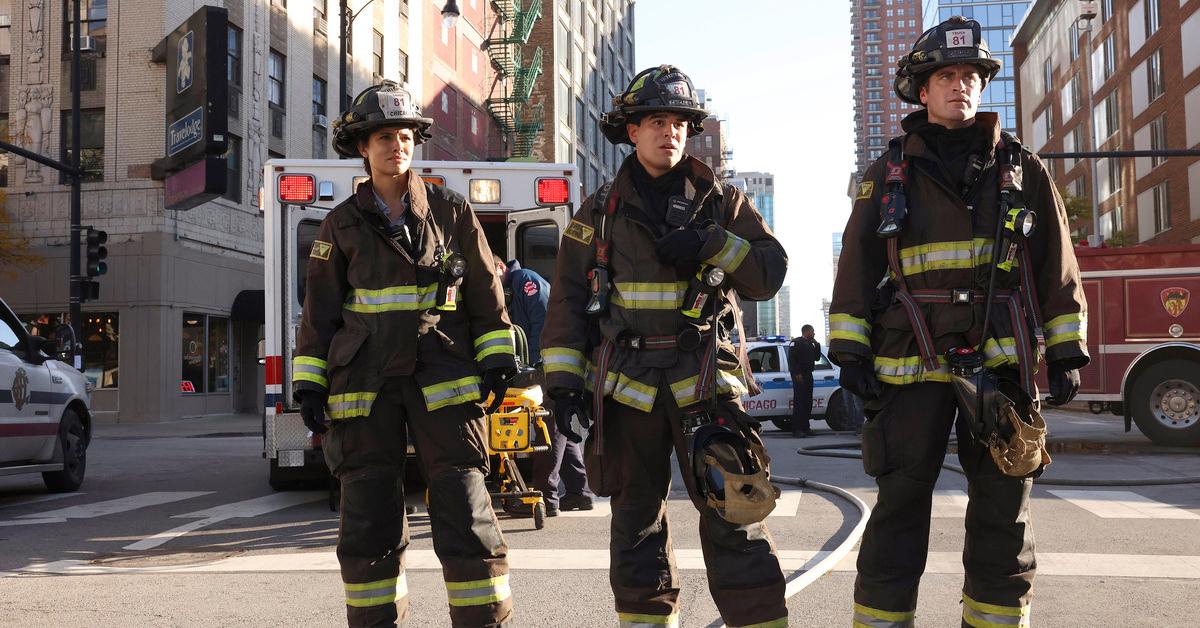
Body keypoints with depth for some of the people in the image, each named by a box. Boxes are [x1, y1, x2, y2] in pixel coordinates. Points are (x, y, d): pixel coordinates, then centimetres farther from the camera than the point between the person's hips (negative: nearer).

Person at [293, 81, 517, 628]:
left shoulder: (450, 212, 8)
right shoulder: (342, 224, 10)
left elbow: (485, 293, 10)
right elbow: (320, 310, 11)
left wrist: (496, 361, 3)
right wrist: (309, 383, 5)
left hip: (443, 378, -1)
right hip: (365, 384, 2)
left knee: (465, 511, -7)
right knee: (367, 521, 6)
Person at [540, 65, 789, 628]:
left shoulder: (721, 202, 9)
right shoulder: (601, 211, 9)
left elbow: (770, 273, 4)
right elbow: (568, 301, 7)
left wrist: (715, 245, -12)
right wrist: (563, 380, -1)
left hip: (705, 377, -1)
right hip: (627, 384, 2)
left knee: (732, 513, -9)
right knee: (636, 519, 10)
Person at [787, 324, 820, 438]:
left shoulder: (811, 344, 21)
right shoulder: (796, 342, -5)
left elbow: (817, 357, 19)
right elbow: (791, 358, -14)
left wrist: (817, 345, 8)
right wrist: (797, 373, -22)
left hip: (808, 375, 9)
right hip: (799, 376, -9)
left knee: (807, 402, 10)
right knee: (799, 401, -12)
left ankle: (805, 427, 18)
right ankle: (796, 430, -15)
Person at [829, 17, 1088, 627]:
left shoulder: (1023, 170, 10)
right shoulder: (887, 174, 8)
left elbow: (1058, 267, 9)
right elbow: (856, 267, 5)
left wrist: (1066, 353, 4)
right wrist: (849, 351, -2)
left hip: (1003, 365, 1)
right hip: (910, 367, -1)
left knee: (1002, 513, 7)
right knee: (899, 512, 1)